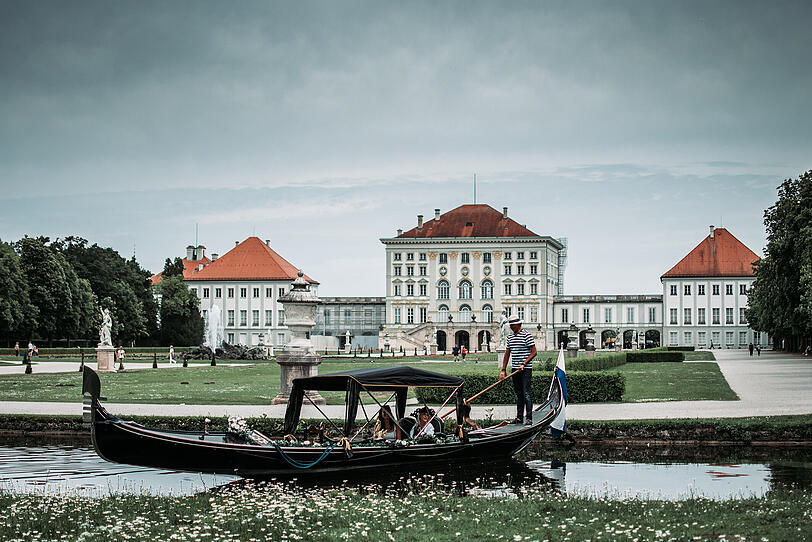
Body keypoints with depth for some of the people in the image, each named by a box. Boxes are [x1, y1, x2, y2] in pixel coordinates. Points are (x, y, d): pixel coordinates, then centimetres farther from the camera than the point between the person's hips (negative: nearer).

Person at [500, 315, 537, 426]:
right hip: (515, 369, 7)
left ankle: (529, 418, -9)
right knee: (518, 393, 10)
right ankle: (519, 417, 16)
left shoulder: (526, 335, -8)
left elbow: (533, 352, -10)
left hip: (526, 369, -7)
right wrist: (503, 370, 10)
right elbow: (507, 354, 17)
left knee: (526, 392, -9)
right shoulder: (510, 337, 13)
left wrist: (523, 364, -18)